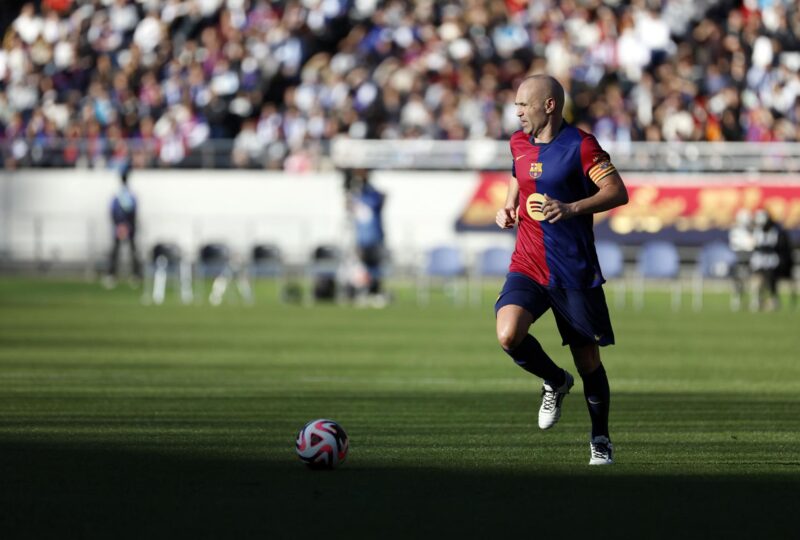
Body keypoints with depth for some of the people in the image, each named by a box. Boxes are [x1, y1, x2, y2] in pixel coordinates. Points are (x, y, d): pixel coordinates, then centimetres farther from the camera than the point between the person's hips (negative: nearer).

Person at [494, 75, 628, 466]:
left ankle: (600, 439, 22)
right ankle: (555, 383, 8)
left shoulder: (580, 145, -9)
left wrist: (571, 208, -28)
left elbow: (618, 192, -15)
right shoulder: (518, 143, 10)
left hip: (574, 269, -4)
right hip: (527, 267, 4)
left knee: (588, 359, 3)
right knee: (508, 335, -21)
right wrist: (507, 209, 9)